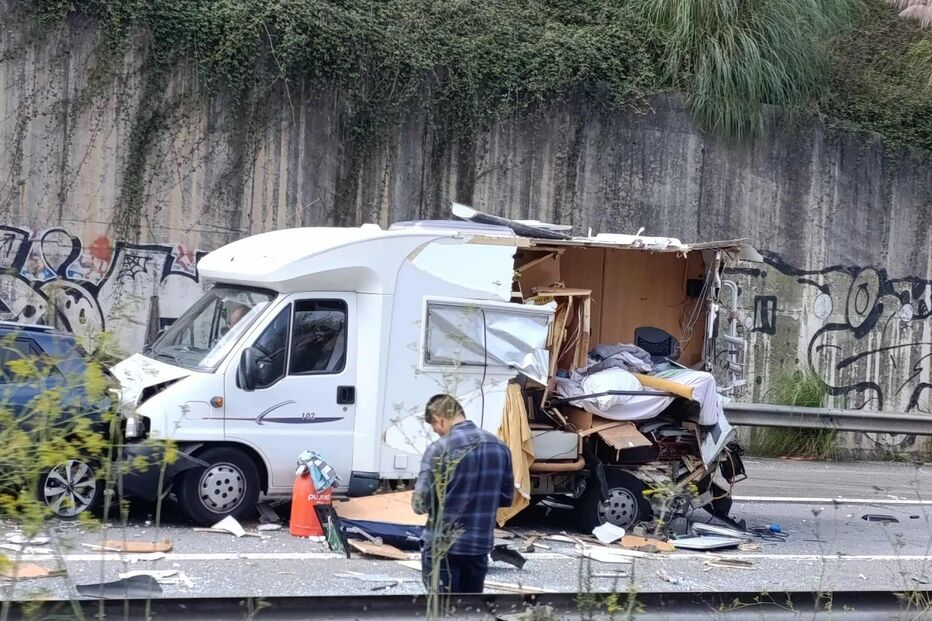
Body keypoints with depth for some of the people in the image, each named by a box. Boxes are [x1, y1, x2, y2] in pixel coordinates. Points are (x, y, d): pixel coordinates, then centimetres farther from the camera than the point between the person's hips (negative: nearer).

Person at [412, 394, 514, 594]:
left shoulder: (439, 449, -15)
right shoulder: (499, 446, 3)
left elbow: (420, 503, -13)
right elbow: (507, 497, 11)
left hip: (442, 547, -5)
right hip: (480, 545, 5)